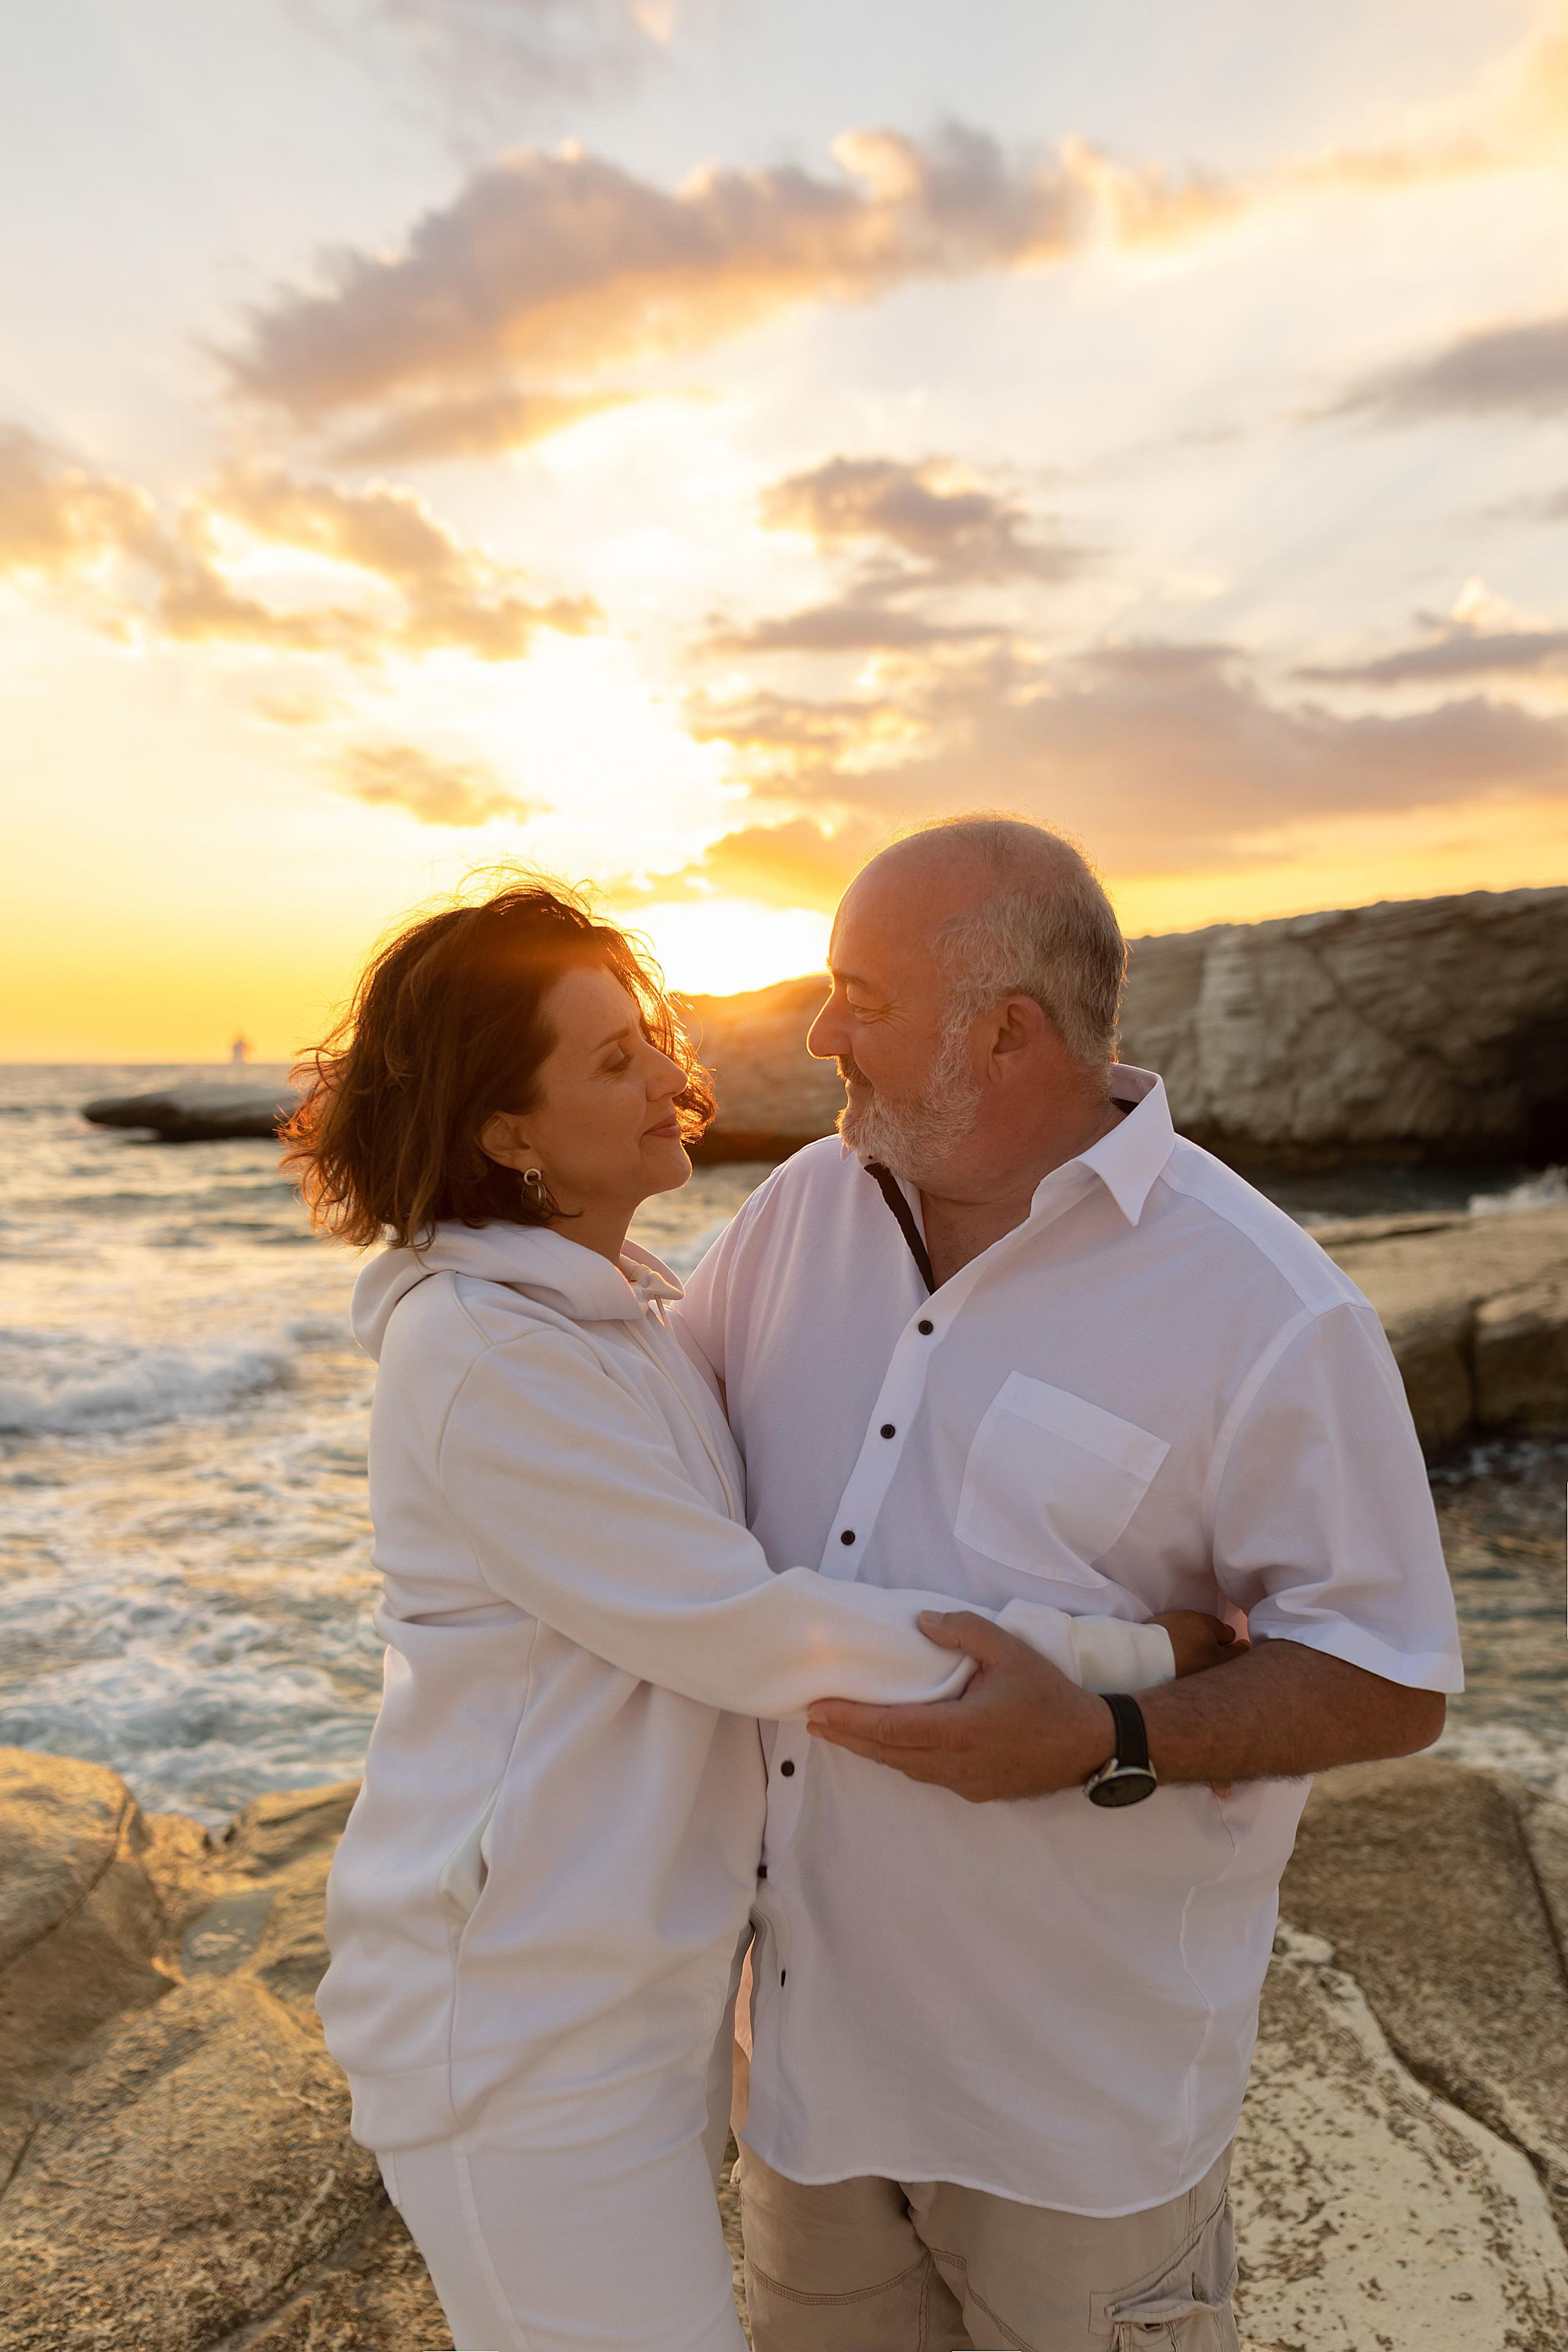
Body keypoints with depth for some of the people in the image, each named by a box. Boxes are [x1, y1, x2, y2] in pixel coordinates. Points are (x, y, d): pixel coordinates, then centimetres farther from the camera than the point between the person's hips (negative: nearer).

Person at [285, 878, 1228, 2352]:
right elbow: (753, 1636, -25)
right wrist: (1139, 1655, -21)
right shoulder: (481, 1354, -24)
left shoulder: (619, 1310, 5)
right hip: (524, 2018, -8)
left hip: (630, 1964, 8)